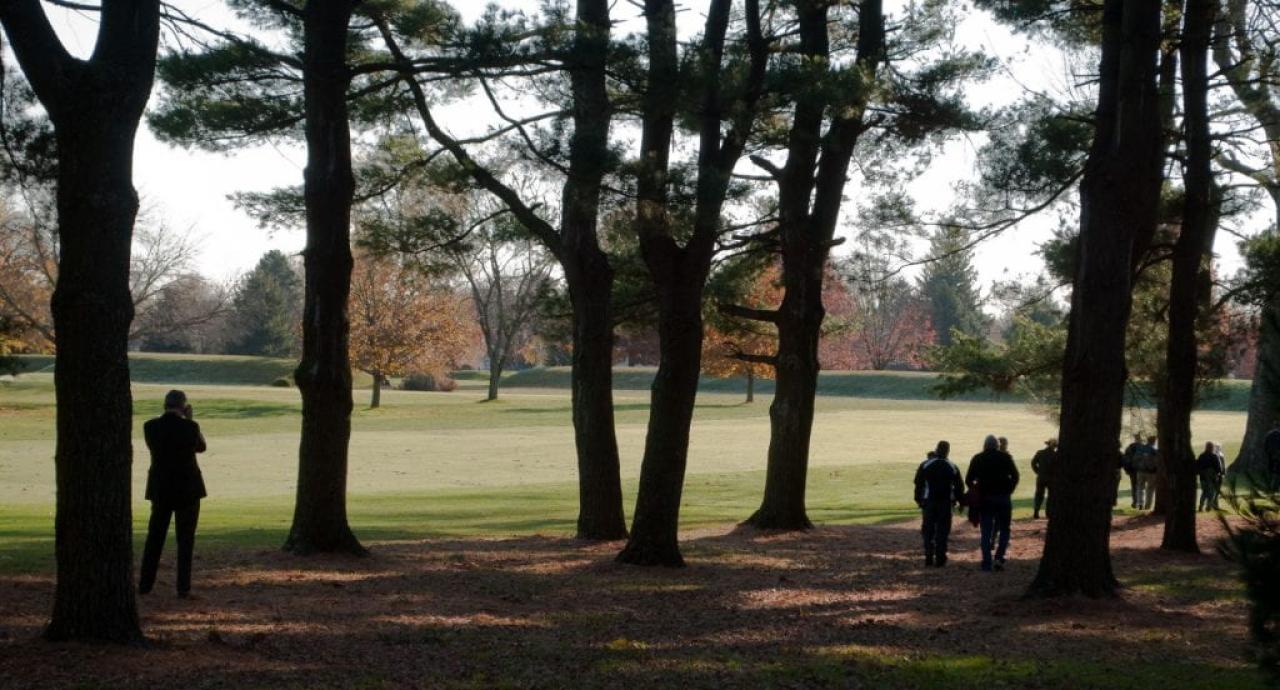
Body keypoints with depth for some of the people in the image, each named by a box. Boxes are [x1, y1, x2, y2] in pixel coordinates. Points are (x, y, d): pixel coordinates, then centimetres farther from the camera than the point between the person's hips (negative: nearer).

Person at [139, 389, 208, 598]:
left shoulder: (150, 426, -5)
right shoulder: (189, 427, -13)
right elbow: (201, 447, 5)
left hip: (160, 489, 3)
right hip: (187, 488, -3)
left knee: (155, 536, 15)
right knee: (185, 539, 5)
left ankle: (145, 584, 16)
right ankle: (183, 587, 1)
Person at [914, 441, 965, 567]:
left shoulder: (925, 465, 0)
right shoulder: (952, 467, 2)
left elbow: (918, 484, 0)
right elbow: (959, 486, 6)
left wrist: (918, 500, 7)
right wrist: (960, 501, 15)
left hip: (928, 501, 0)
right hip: (946, 502, 0)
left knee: (928, 530, 8)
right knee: (942, 530, 4)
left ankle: (929, 558, 5)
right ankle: (940, 558, 0)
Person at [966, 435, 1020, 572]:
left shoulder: (977, 459, 4)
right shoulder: (1006, 457, 2)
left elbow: (968, 480, 1)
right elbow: (1015, 476, -1)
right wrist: (1009, 490, 8)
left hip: (985, 499, 1)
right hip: (1003, 498, 0)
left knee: (986, 532, 5)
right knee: (1004, 530, 11)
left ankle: (987, 563, 0)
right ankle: (999, 557, -6)